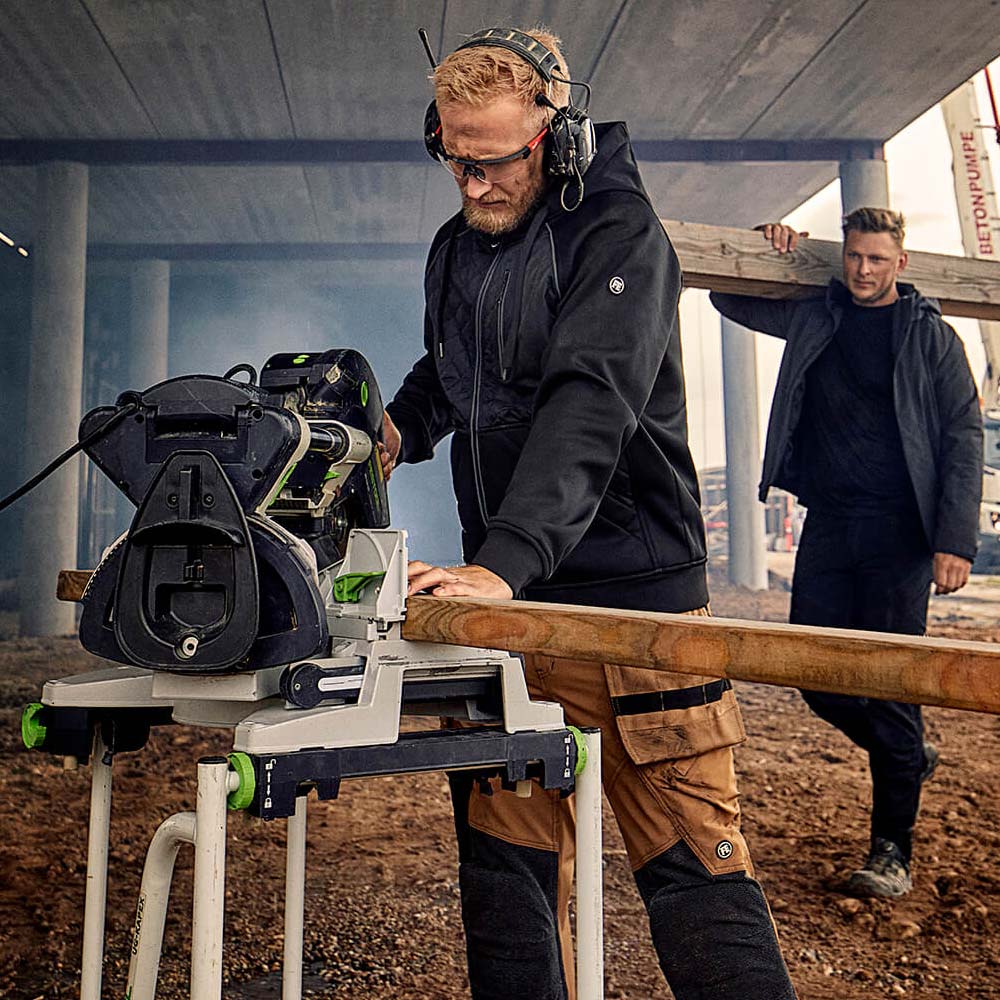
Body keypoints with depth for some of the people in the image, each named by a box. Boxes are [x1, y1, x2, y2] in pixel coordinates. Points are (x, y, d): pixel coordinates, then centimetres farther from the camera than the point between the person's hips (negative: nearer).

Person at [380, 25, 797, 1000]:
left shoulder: (619, 235, -9)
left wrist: (503, 562, -35)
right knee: (505, 858, 9)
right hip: (503, 599, 6)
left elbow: (588, 412, -23)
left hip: (632, 589, -6)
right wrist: (402, 425, 7)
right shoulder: (457, 247, 15)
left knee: (691, 866, 0)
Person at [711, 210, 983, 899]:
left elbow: (963, 437, -2)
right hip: (828, 524, 4)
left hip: (899, 530, -4)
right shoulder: (813, 319, 12)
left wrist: (955, 541, -11)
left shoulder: (930, 335, 2)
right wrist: (771, 252, 8)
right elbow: (730, 299, 26)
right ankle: (908, 755, 33)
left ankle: (893, 849, 10)